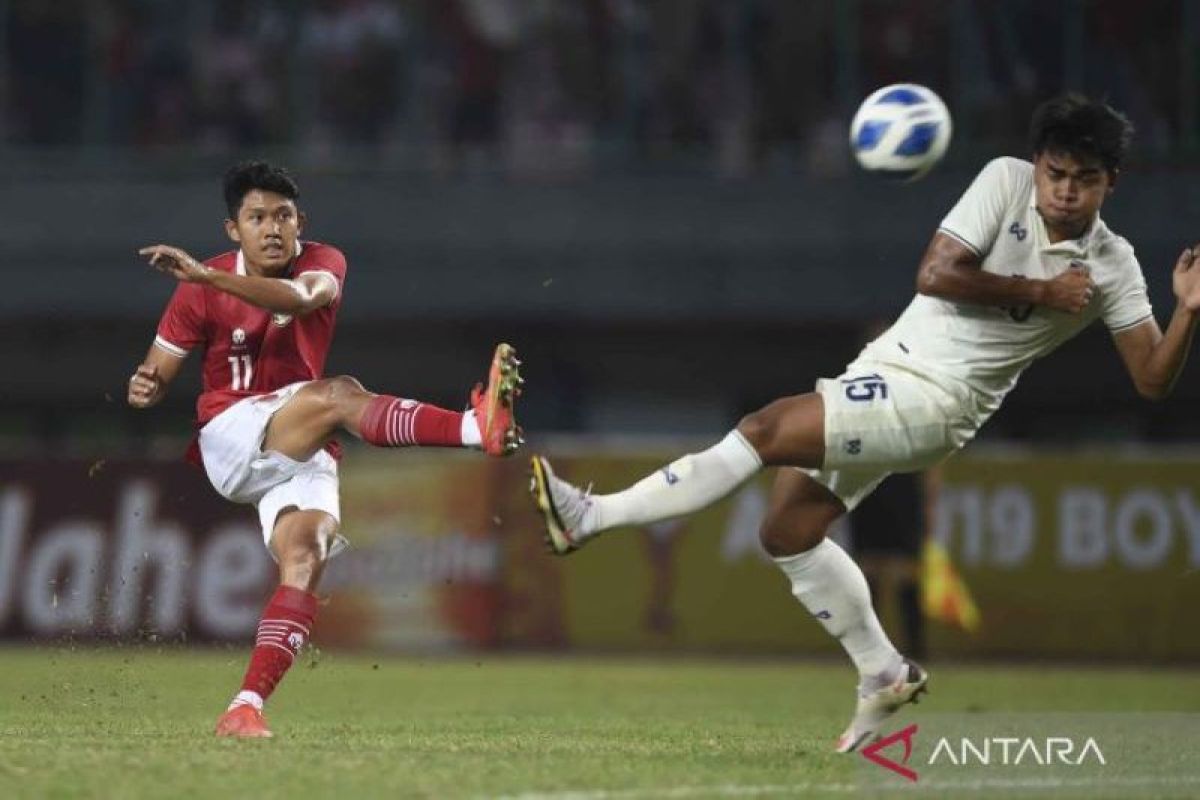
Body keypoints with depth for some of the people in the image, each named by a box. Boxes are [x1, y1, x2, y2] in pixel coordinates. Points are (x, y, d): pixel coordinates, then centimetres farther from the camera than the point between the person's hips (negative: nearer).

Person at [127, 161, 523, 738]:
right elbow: (156, 376, 6)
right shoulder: (200, 291, 2)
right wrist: (145, 388, -20)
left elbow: (300, 298, -24)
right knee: (338, 393, -28)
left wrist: (205, 276, -36)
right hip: (230, 439, -2)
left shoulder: (323, 263, 2)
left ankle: (246, 707, -33)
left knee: (306, 555, -24)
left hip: (304, 458, 2)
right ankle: (476, 427, -50)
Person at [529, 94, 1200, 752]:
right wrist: (1039, 292, -14)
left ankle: (592, 517, -19)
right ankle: (885, 676, 22)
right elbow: (935, 275, -9)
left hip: (934, 405, -5)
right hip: (885, 369, 6)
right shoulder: (1007, 181, -1)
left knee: (766, 431, -21)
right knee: (788, 533, 8)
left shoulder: (1113, 268, -5)